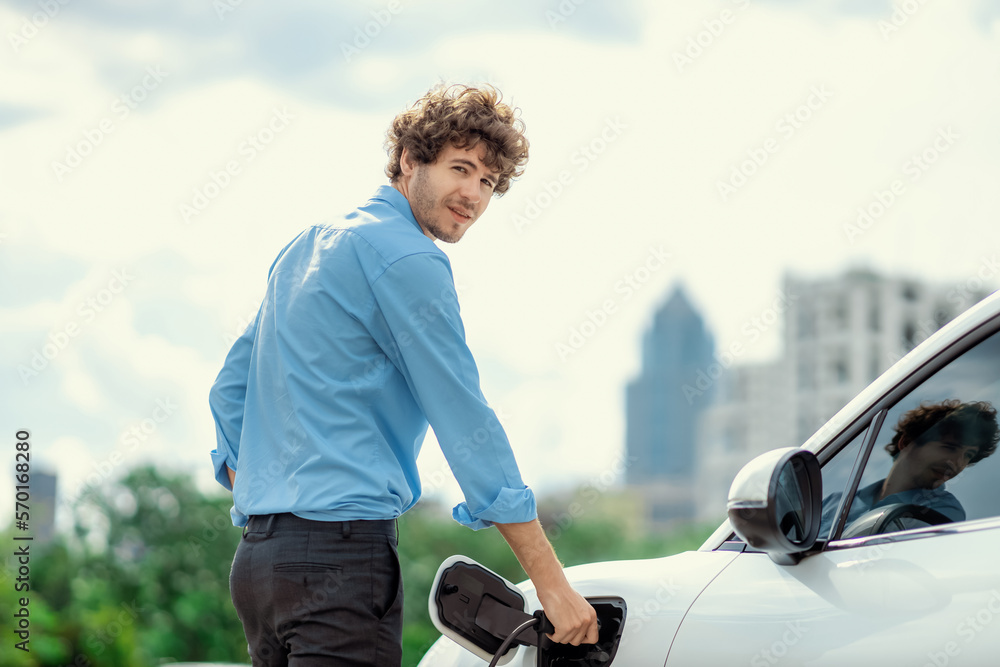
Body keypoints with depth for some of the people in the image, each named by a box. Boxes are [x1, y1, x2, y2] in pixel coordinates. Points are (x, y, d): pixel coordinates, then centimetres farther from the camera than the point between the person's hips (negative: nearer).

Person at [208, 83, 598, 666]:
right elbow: (466, 423, -11)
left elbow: (230, 389, 24)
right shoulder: (406, 257, -8)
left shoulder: (307, 247, 20)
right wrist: (553, 583, -8)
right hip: (340, 558, -9)